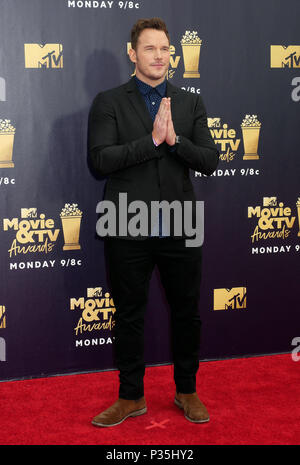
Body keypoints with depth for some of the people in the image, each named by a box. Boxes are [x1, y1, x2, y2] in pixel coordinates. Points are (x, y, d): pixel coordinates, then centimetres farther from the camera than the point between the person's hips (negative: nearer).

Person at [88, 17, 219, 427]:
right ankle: (131, 398, 26)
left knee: (187, 313, 11)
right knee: (129, 316, 9)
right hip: (128, 230, -2)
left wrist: (174, 139, -16)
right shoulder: (109, 102, 0)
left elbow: (209, 162, 0)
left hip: (179, 228, 2)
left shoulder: (191, 103, 8)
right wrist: (152, 139, -18)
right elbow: (100, 159, -12)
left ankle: (187, 391, 30)